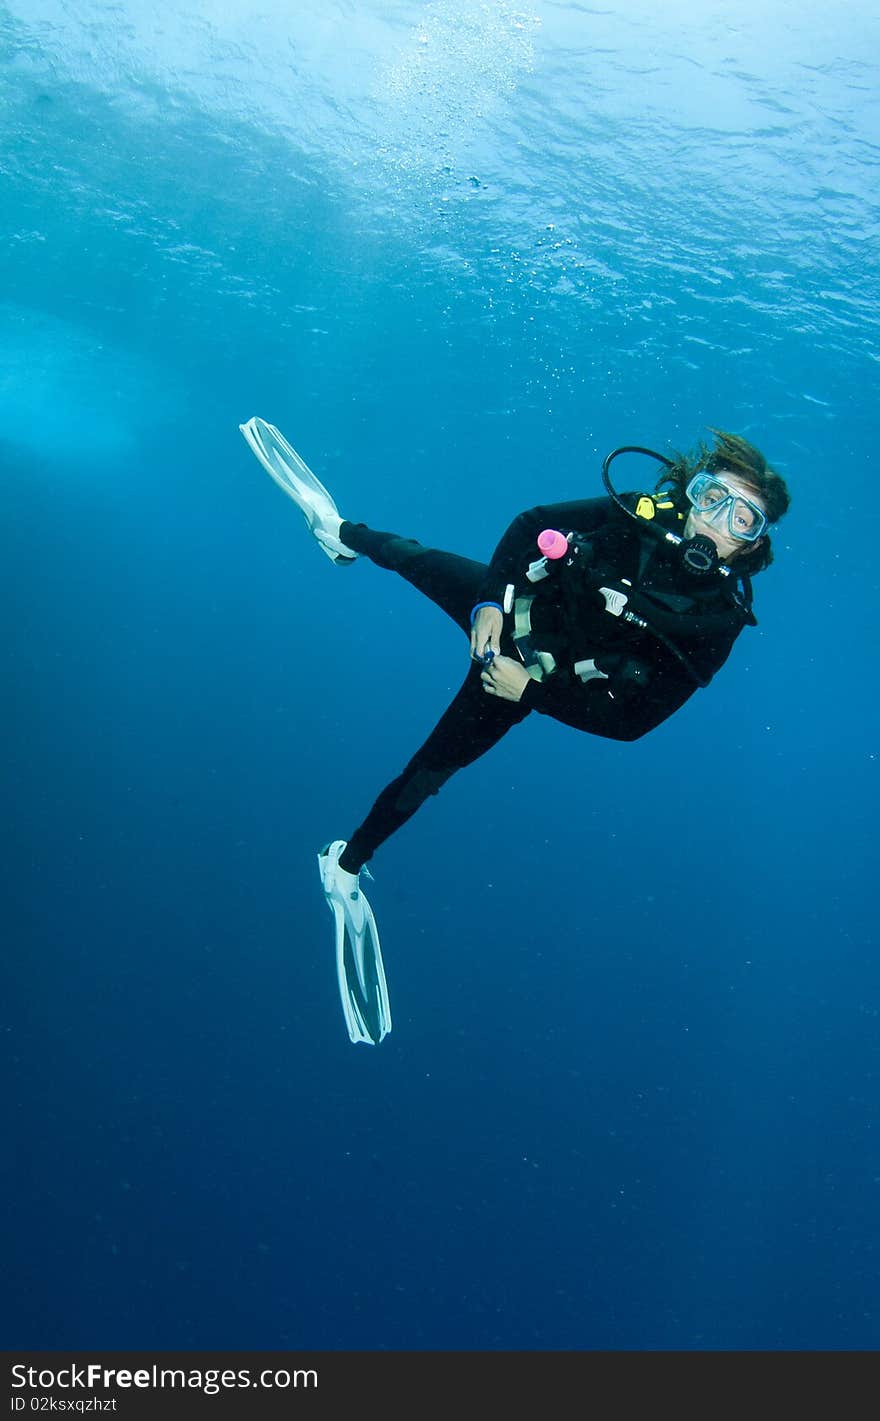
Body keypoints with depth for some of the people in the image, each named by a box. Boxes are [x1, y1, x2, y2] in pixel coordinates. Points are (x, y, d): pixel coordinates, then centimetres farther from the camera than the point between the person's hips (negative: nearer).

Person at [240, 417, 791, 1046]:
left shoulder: (714, 626, -27)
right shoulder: (642, 514, -23)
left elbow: (630, 720, -23)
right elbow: (532, 522, -10)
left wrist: (531, 690, -26)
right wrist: (492, 599, -22)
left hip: (531, 675, -2)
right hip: (505, 605, 2)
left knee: (429, 771, 3)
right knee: (414, 558, 23)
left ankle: (348, 864, 28)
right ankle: (341, 532, 57)